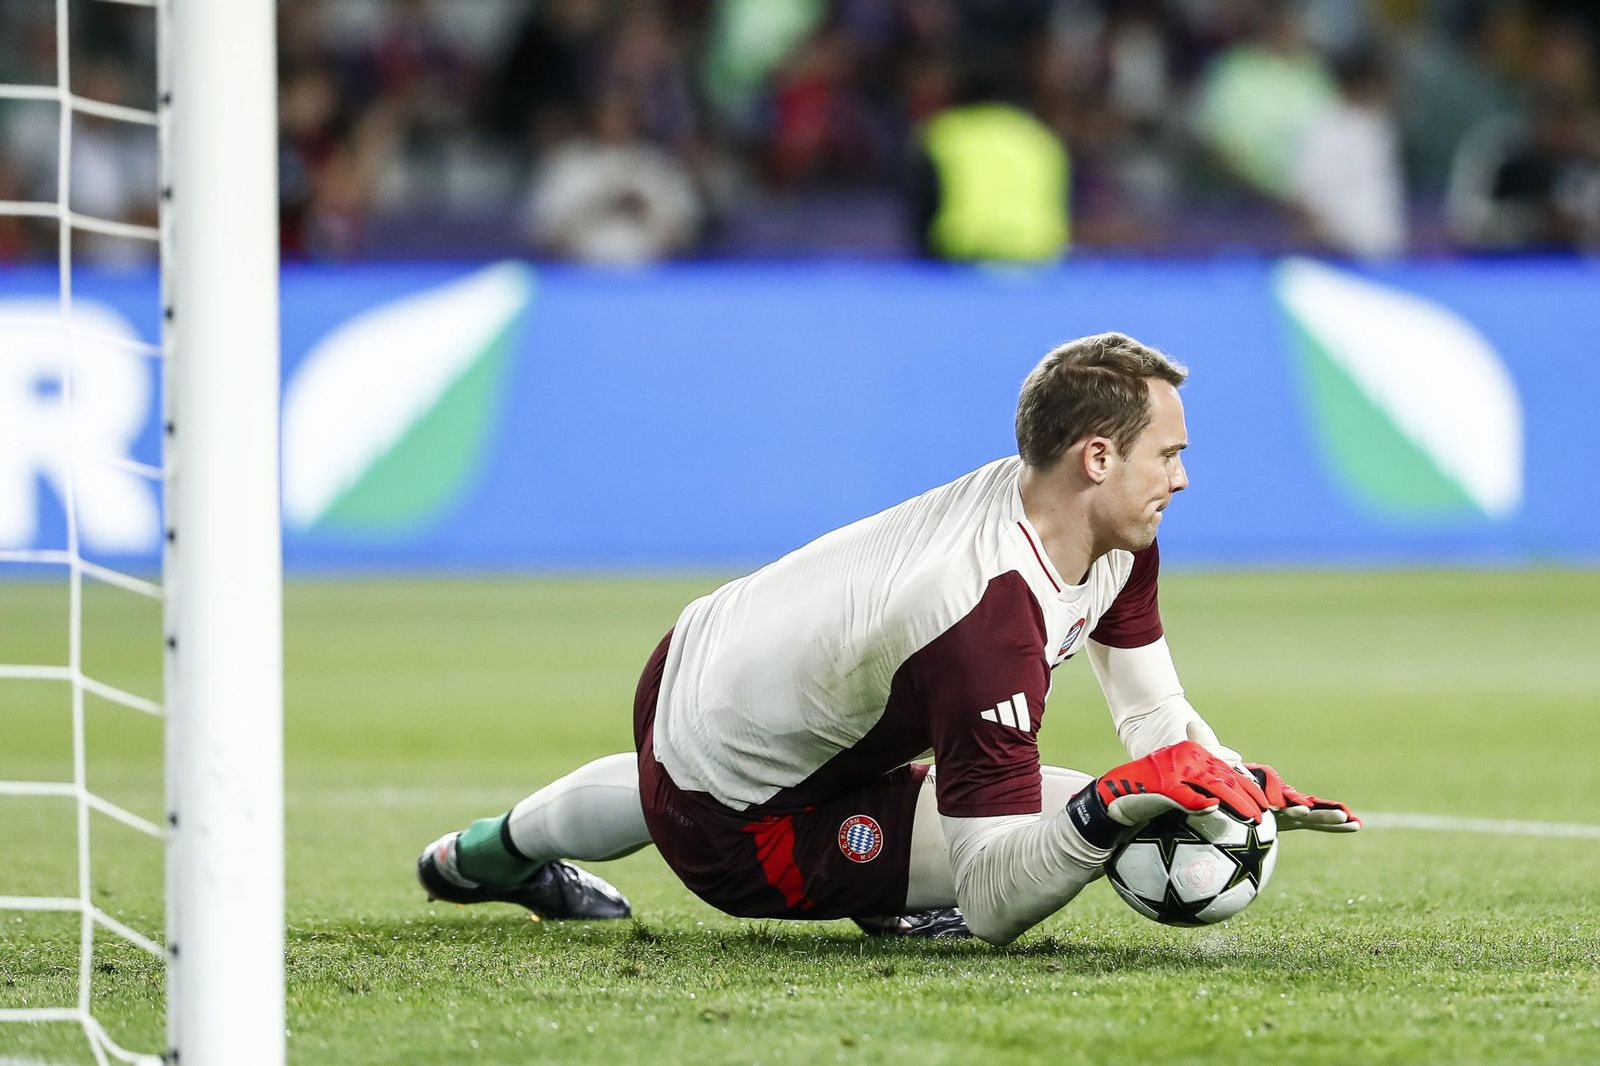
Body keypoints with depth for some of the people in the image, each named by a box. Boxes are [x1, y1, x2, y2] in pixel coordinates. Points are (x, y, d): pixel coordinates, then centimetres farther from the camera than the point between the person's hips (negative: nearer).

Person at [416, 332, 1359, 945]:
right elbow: (993, 903, -35)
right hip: (739, 831, -9)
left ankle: (492, 853, 57)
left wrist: (1243, 786, -18)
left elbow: (1156, 715, -1)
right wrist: (1110, 810, -50)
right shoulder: (990, 626, -37)